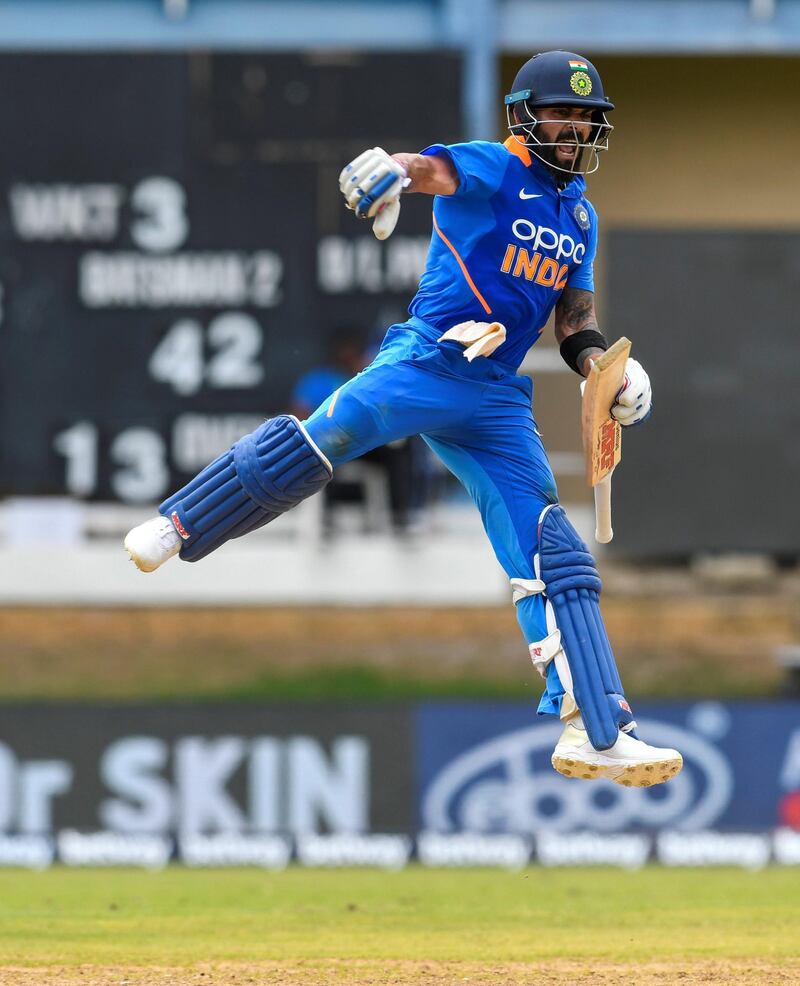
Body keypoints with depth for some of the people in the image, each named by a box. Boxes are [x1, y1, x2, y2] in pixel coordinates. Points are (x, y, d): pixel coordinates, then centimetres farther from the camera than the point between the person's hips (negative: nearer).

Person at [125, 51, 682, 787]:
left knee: (557, 558, -1)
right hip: (429, 360, -6)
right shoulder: (493, 171, 1)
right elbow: (434, 171, -20)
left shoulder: (579, 215, 21)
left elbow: (575, 321, 29)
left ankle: (596, 732, 0)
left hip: (497, 399, 6)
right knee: (341, 427, -34)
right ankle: (178, 527, -24)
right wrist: (388, 174, -44)